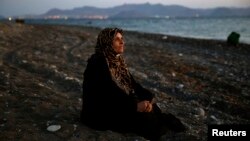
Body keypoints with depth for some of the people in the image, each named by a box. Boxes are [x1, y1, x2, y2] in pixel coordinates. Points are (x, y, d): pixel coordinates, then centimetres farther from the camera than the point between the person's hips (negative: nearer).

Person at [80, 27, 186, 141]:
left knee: (150, 107, -10)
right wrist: (135, 105, -36)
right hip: (99, 112, -8)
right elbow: (111, 92, -29)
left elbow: (131, 83, 6)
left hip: (116, 104, 8)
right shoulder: (98, 63, -19)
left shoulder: (116, 59, 8)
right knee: (143, 116, -24)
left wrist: (147, 96, -8)